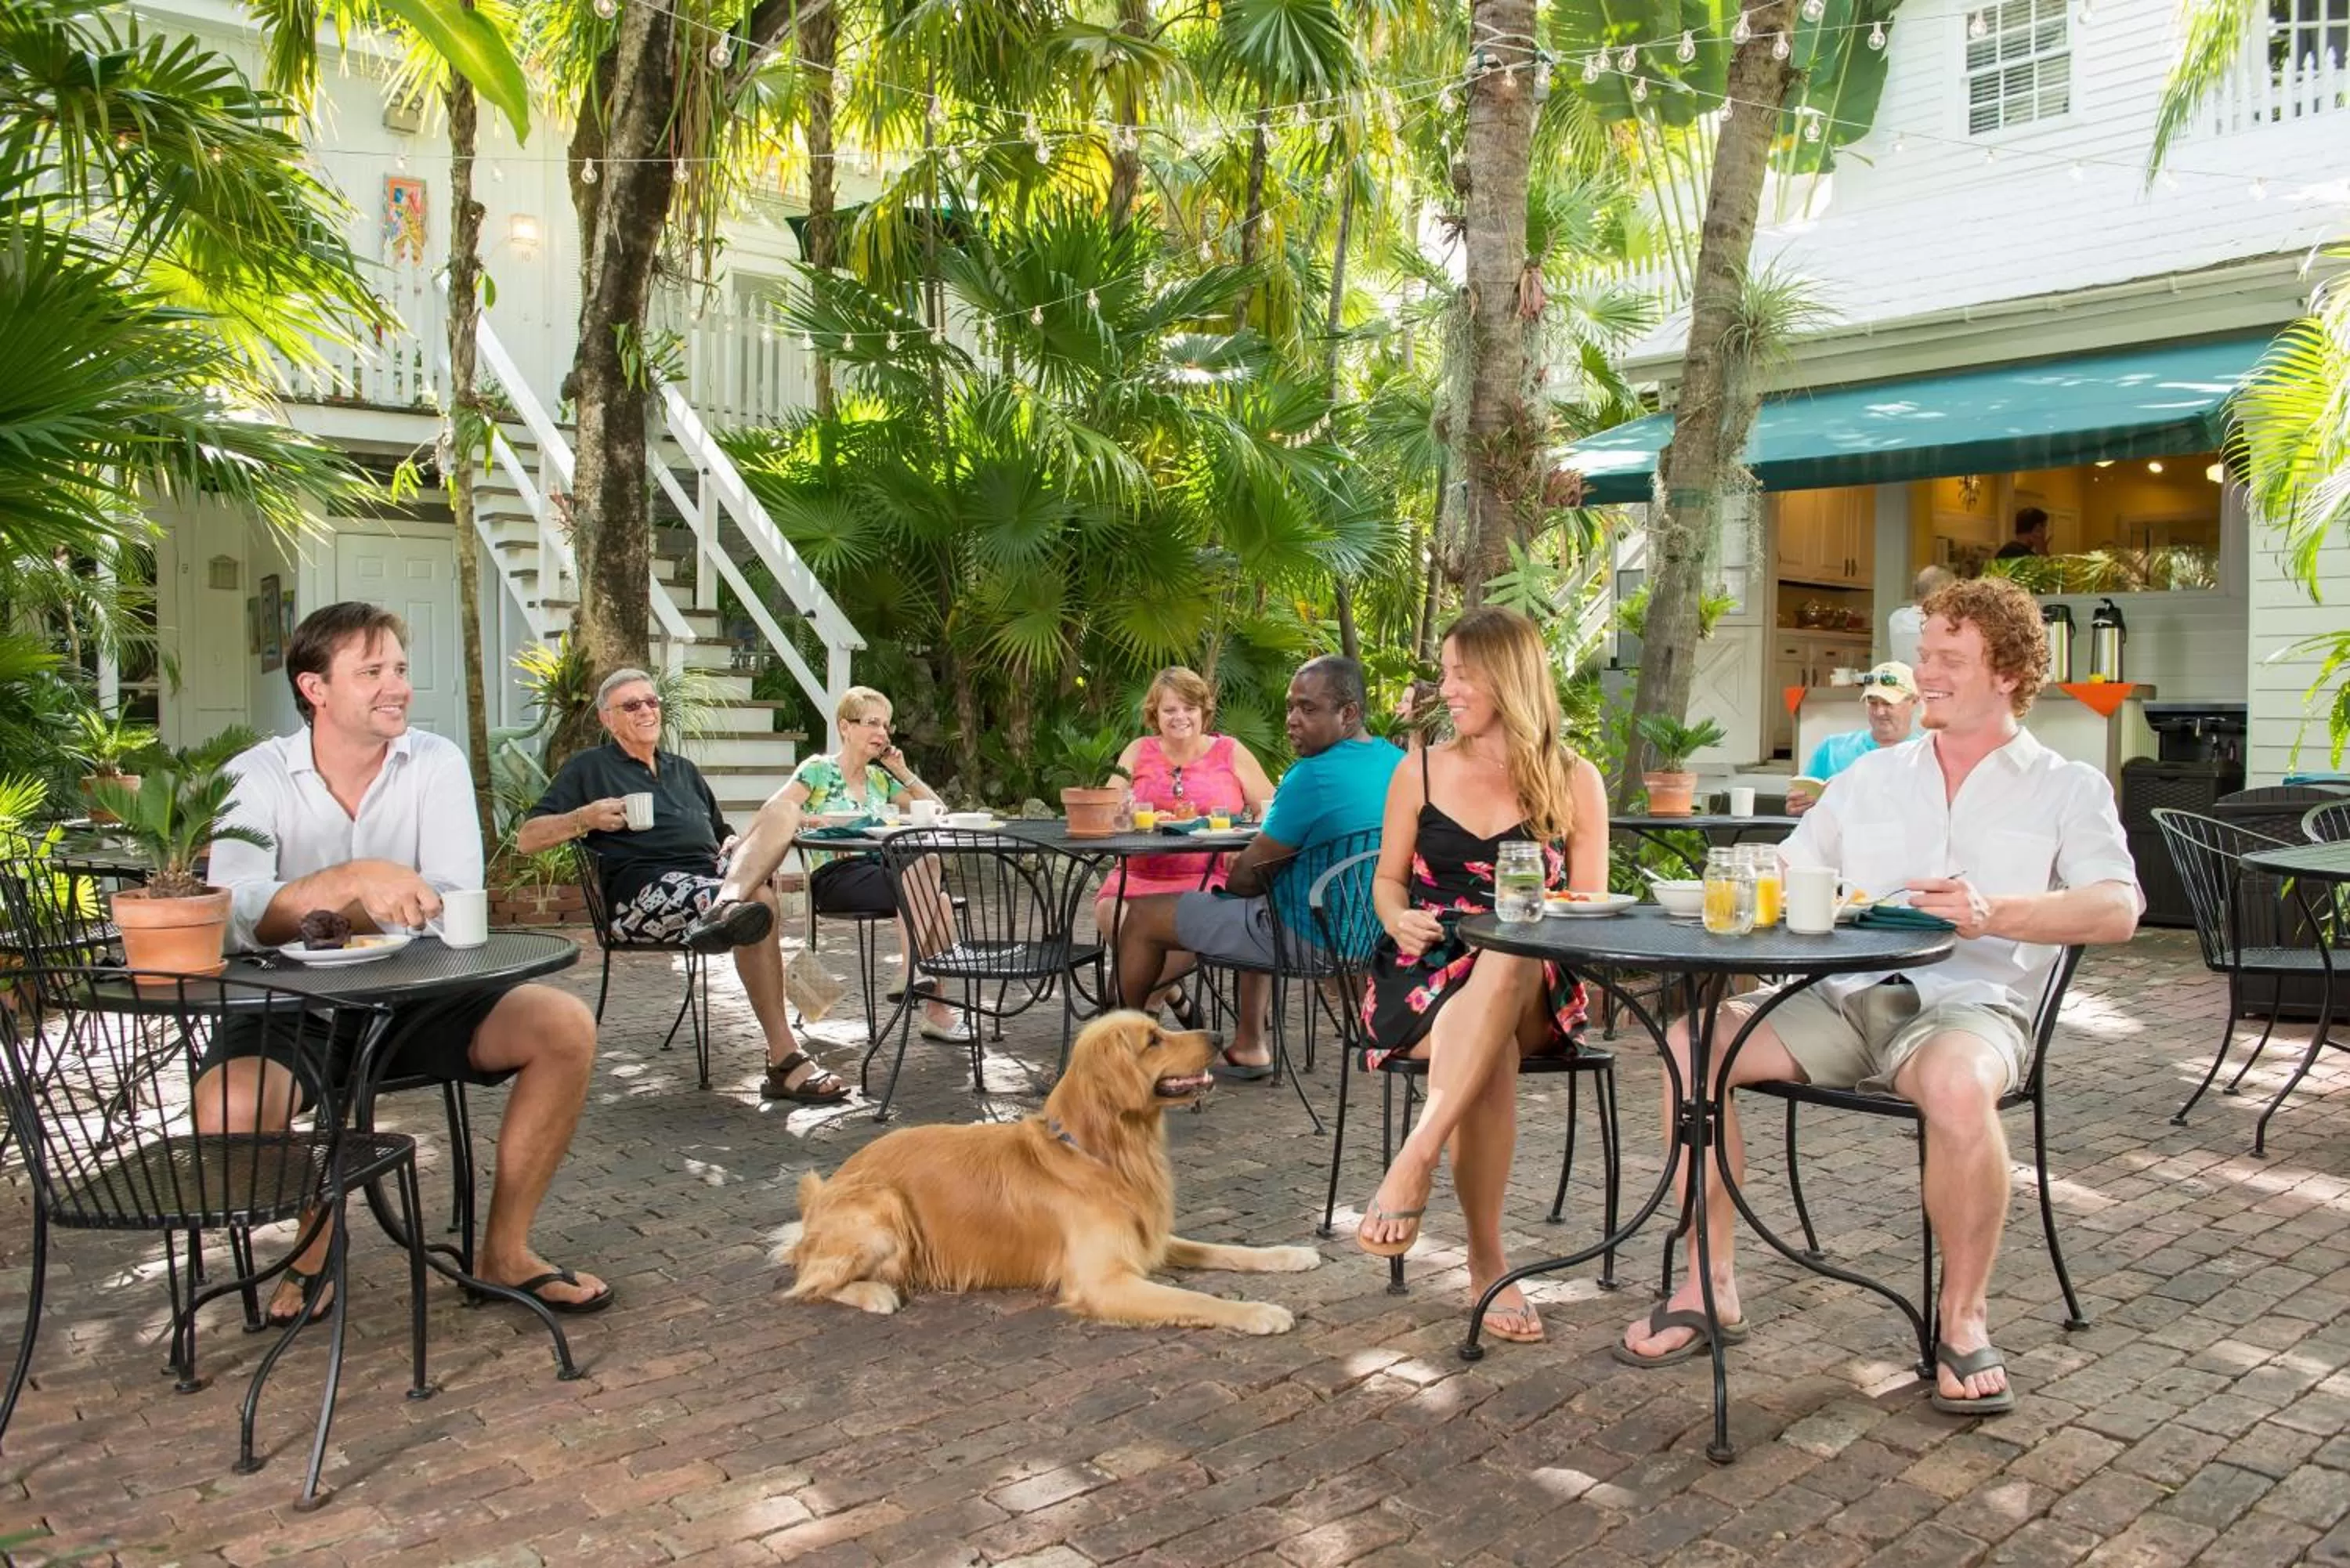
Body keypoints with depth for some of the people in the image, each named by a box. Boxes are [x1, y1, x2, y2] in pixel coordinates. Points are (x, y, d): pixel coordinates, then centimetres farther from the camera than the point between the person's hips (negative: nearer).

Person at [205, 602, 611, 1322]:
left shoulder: (436, 763, -3)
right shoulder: (256, 777, -6)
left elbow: (454, 908, -15)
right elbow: (236, 917, -23)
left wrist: (297, 912, -20)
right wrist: (353, 880, -38)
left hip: (415, 997, 2)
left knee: (566, 1027, -19)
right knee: (227, 1105, -32)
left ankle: (504, 1251, -2)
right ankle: (312, 1248, 3)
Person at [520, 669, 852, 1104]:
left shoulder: (685, 770, 35)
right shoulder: (589, 769, 18)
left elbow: (721, 835, 37)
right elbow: (526, 839, 11)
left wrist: (737, 846, 10)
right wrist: (586, 818, -8)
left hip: (712, 875, 5)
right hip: (645, 889, -5)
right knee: (759, 898, -36)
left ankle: (727, 907, -54)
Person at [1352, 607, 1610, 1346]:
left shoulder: (1573, 781, 8)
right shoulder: (1421, 772, 12)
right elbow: (1388, 880, 17)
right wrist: (1399, 919, -7)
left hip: (1536, 987, 0)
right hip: (1424, 978, 1)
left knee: (1507, 966, -41)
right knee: (1490, 1060, -36)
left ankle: (1415, 1161, -44)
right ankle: (1487, 1264, -26)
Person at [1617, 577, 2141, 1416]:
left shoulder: (2069, 789, 9)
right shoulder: (1870, 777, 21)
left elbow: (2117, 909, -8)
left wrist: (1994, 915, -25)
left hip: (1971, 1000, -4)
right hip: (1848, 996, 4)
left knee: (1957, 1083, -39)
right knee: (1688, 1040, -19)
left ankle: (1963, 1317, -15)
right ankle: (1710, 1288, -9)